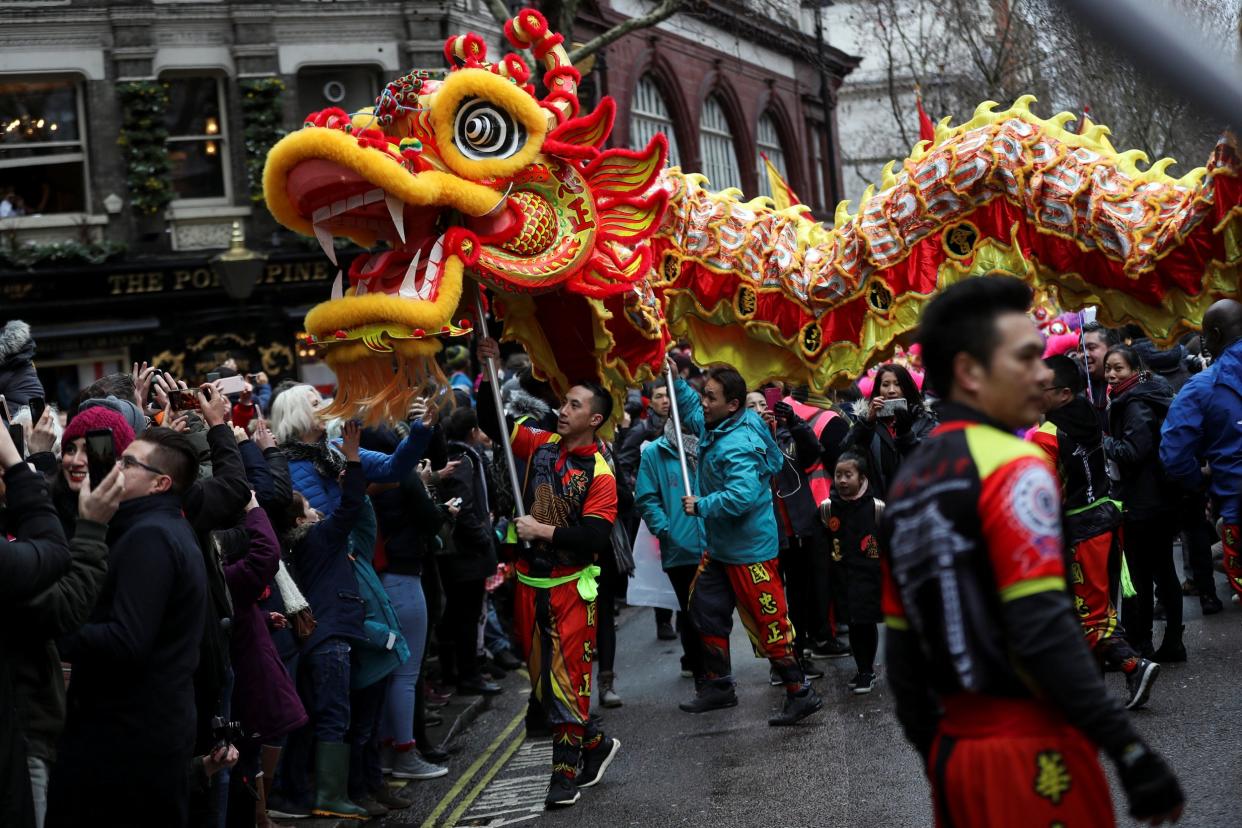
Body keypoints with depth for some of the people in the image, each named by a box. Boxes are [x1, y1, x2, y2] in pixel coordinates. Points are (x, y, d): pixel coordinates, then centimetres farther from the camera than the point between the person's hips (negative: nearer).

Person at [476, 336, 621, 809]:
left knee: (567, 677, -4)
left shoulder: (599, 474, -11)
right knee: (541, 679, 13)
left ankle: (565, 774, 4)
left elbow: (596, 537, -19)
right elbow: (492, 424, 10)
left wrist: (546, 531, -18)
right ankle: (596, 744, 30)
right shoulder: (542, 446, 5)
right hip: (529, 581, 6)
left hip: (570, 586, -6)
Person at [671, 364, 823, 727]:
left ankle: (801, 693, 4)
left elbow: (743, 495, -37)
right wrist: (675, 381, 11)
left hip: (749, 550, -11)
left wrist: (701, 506, -23)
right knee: (706, 610, 18)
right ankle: (718, 686, 31)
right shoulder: (714, 426, 4)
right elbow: (691, 409, 27)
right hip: (720, 546, 11)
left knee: (769, 622, -5)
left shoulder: (739, 445, -26)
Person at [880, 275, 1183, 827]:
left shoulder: (907, 484, 11)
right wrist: (1130, 752, -18)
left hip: (955, 751, 7)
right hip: (1030, 748, -7)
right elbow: (1045, 632, -20)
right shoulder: (1011, 468, -11)